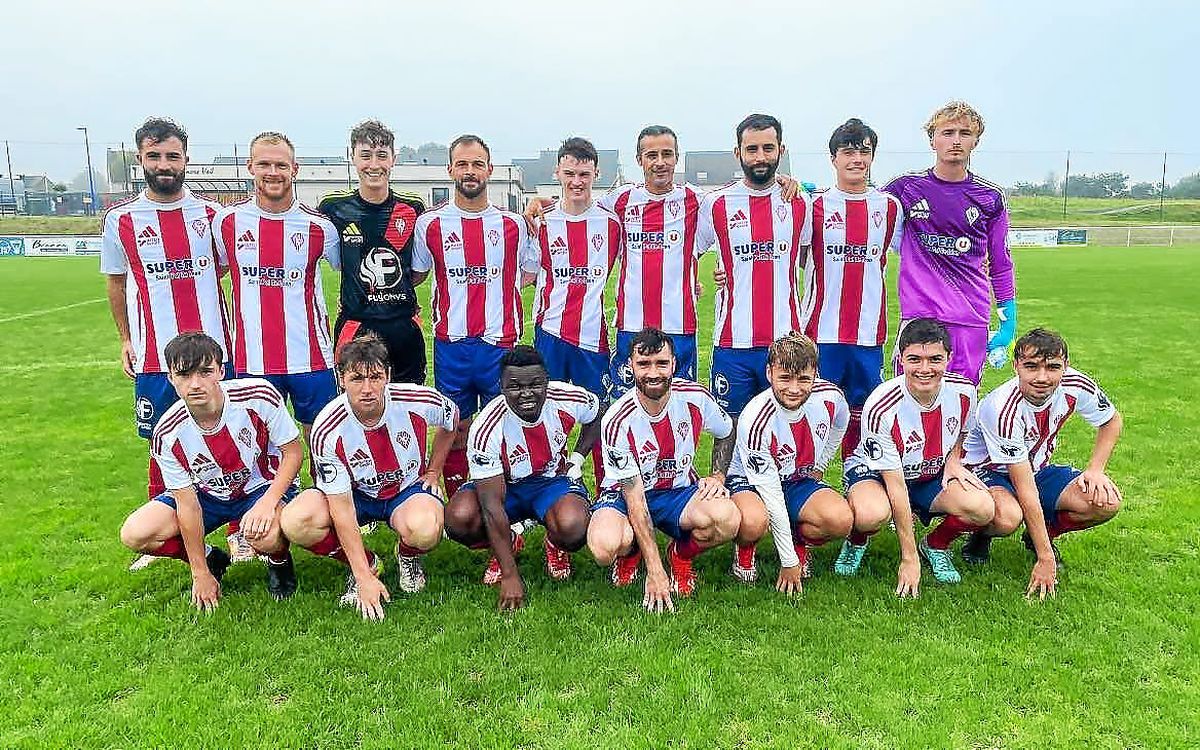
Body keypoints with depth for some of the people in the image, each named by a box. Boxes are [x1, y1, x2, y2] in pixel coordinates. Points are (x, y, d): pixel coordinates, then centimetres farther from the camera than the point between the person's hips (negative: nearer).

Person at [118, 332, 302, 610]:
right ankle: (212, 558, 12)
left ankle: (279, 561, 3)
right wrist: (201, 574, -10)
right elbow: (187, 503, -14)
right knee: (134, 535, -15)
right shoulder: (167, 435, -20)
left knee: (265, 535, -36)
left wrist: (268, 502, -30)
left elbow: (293, 452, -15)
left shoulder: (259, 396, -27)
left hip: (264, 485, -3)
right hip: (206, 492, 3)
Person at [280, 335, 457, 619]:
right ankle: (368, 564, 1)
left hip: (410, 488, -1)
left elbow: (451, 418, 3)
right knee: (295, 522, -27)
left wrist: (433, 471, 5)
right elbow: (341, 509, -23)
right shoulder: (327, 430, -26)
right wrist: (365, 578, -26)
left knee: (423, 529, -36)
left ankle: (408, 556, 5)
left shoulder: (420, 400, -25)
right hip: (355, 492, 1)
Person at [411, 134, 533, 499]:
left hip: (500, 344, 0)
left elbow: (531, 273, 15)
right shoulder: (430, 223, 4)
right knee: (454, 434, 9)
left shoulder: (513, 224, 6)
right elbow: (414, 275, 14)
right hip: (450, 345, 0)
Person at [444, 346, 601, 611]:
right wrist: (510, 576, -33)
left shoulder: (568, 399, -21)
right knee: (457, 519, -32)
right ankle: (508, 544, 4)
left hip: (553, 480, 1)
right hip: (502, 485, 0)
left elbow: (596, 415, 8)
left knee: (572, 529, -34)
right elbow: (492, 506, -30)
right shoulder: (486, 430, -30)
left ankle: (556, 545, 8)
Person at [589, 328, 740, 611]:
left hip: (680, 490, 2)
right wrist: (655, 571, -26)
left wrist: (718, 476, -5)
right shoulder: (617, 421, -23)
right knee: (605, 546, -36)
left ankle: (681, 554, 4)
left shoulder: (695, 397, -13)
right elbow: (634, 498, -23)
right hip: (626, 494, -2)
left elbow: (727, 433, 12)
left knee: (727, 519, -32)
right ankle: (630, 552, 6)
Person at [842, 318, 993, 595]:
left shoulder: (964, 390, -15)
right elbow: (895, 485, -27)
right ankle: (857, 541, 0)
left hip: (934, 475, 5)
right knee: (872, 513, -39)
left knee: (982, 509, -25)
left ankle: (936, 545, 9)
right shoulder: (880, 408, -30)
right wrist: (909, 560, -24)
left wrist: (953, 459, -9)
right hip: (874, 470, -4)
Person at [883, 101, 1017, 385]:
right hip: (918, 315, -2)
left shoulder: (990, 197, 8)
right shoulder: (907, 187, 3)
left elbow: (1000, 263, 14)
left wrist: (1008, 321, 12)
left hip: (972, 319, 2)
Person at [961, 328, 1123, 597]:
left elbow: (1112, 421, 7)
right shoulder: (1002, 410, -34)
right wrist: (1045, 559, -29)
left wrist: (1096, 469, -9)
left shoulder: (1076, 386, -18)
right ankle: (981, 535, 0)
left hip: (1038, 468, 6)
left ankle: (1039, 534, 9)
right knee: (1007, 517, -38)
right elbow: (1025, 490, -31)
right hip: (987, 470, -6)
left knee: (1107, 503, -18)